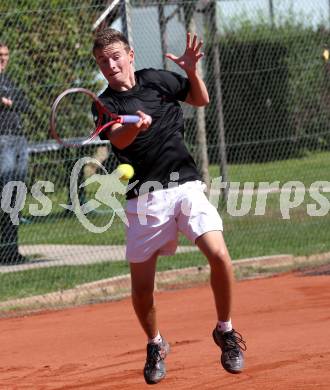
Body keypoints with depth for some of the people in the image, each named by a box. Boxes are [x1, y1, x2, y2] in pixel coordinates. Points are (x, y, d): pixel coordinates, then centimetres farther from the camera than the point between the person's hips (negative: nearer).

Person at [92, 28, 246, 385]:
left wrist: (192, 71, -1)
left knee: (218, 254, -19)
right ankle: (155, 345, 29)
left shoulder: (157, 80, 6)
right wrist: (135, 125, -41)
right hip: (144, 198, 0)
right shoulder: (105, 104, 0)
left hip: (185, 185, 0)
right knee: (141, 285, 0)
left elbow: (201, 100, 18)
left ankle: (225, 331, 3)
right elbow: (118, 139, -19)